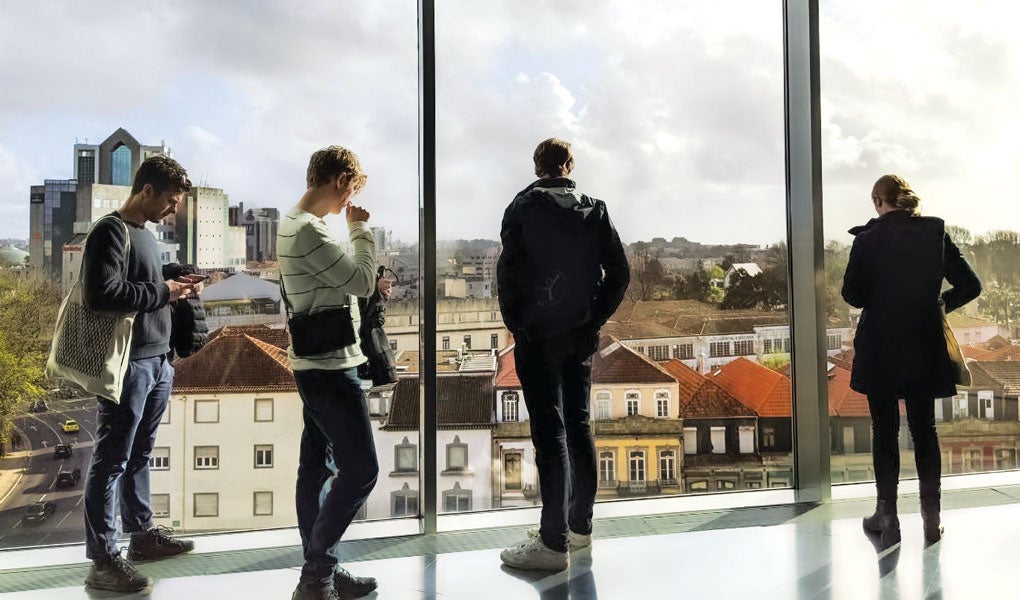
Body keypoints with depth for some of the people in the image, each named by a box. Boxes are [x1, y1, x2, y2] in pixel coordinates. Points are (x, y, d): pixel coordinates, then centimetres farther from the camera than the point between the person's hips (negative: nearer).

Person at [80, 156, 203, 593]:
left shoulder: (145, 234, 17)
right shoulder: (111, 231, -12)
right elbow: (101, 294, -24)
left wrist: (176, 287, 7)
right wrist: (161, 291, -16)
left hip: (157, 362, 9)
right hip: (128, 364, -9)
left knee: (139, 455, 18)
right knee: (111, 461, -3)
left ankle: (142, 533, 29)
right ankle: (103, 560, 2)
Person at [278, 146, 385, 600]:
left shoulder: (294, 224, 14)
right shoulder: (308, 231, -20)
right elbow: (361, 279, -20)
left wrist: (368, 288, 8)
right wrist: (360, 228, -8)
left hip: (317, 366, 11)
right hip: (330, 368, -11)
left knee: (316, 468, 13)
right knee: (360, 469, -6)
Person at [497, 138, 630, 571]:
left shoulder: (524, 208, -6)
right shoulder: (594, 210, 5)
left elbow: (508, 272, -12)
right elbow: (619, 272, 1)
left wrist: (516, 324, -2)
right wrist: (594, 320, 7)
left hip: (537, 336, -4)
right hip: (581, 335, 4)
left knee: (549, 432, -4)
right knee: (578, 425, 14)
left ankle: (552, 543, -1)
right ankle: (579, 526, 25)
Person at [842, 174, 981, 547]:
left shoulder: (868, 238, -9)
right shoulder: (936, 232, 0)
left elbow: (852, 295, -10)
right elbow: (970, 286, 2)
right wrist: (941, 303, 17)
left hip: (880, 350, -3)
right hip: (924, 349, 3)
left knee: (884, 432, 7)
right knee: (924, 430, 12)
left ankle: (887, 517, 12)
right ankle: (932, 518, 16)